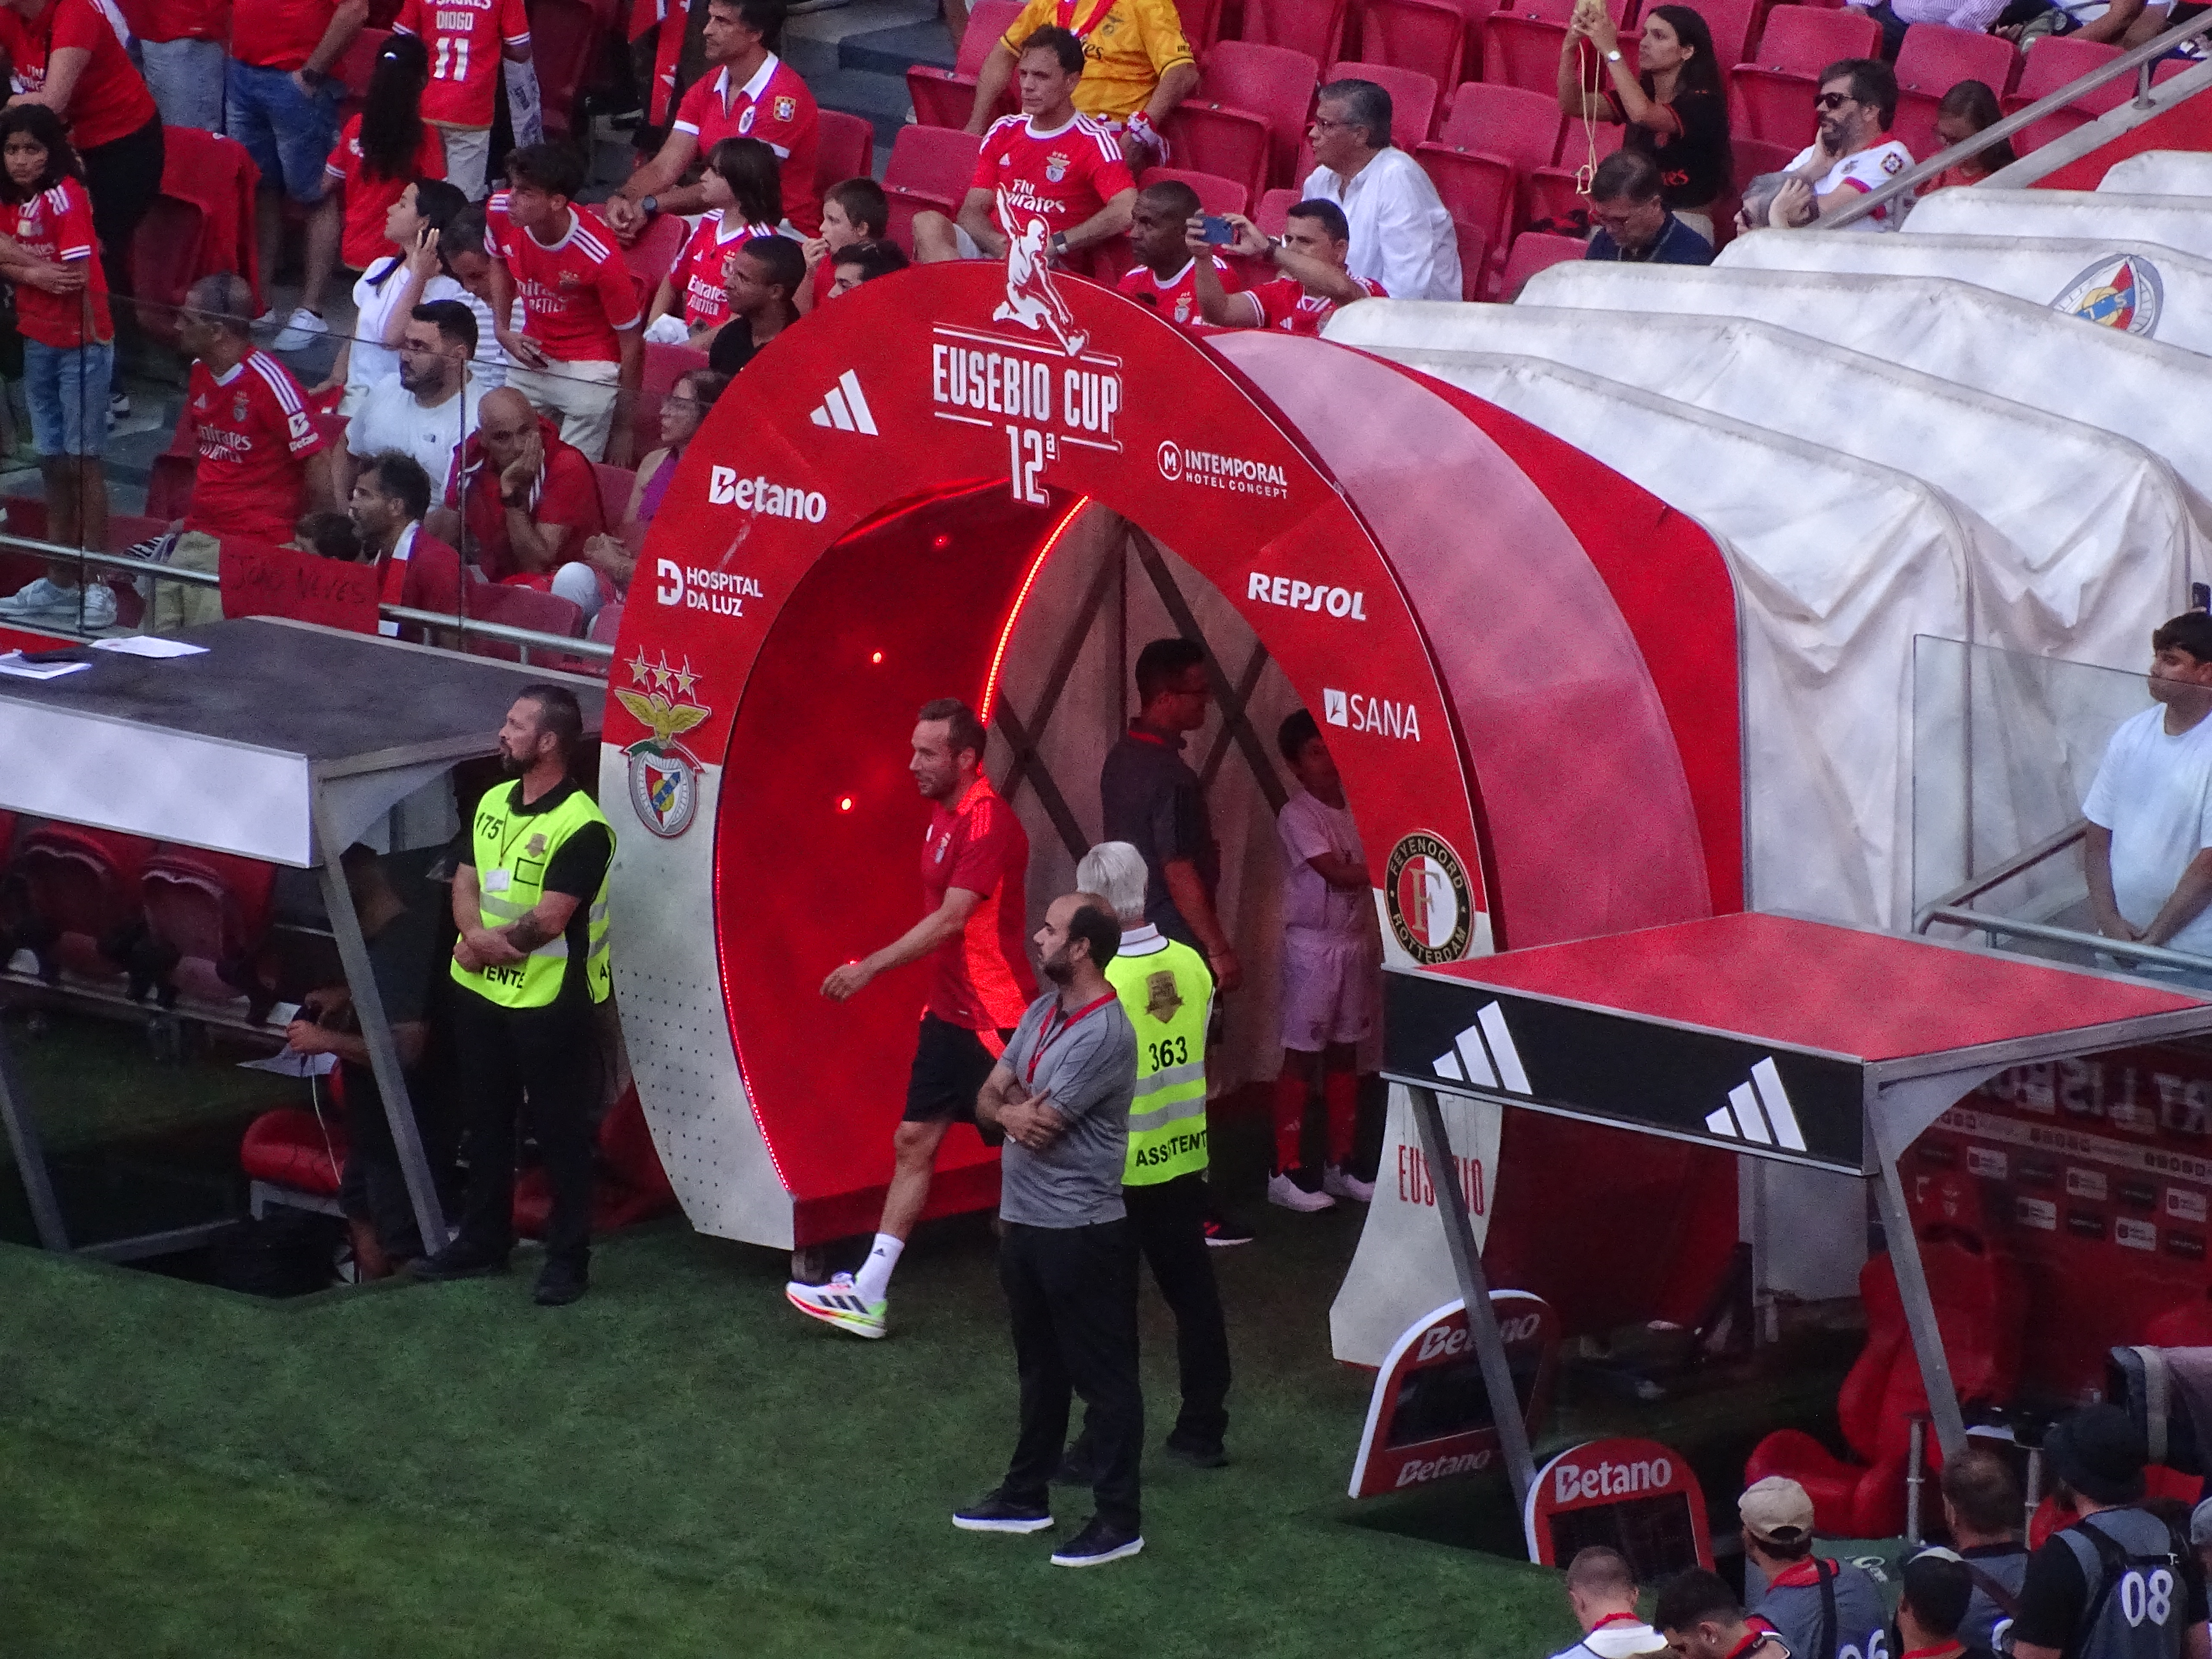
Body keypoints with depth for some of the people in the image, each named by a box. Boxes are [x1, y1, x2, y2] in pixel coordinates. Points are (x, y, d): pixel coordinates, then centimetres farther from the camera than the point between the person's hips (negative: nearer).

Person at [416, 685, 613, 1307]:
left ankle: (568, 1258, 10)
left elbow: (548, 919, -22)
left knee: (560, 1132, 2)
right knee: (485, 1123, 17)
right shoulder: (494, 802, 7)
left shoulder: (581, 828, -18)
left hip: (549, 1001, -8)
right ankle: (483, 1241, 30)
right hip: (481, 993, 8)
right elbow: (466, 883, 5)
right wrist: (476, 937, -16)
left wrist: (482, 945, -12)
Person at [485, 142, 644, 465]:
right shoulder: (500, 213, -14)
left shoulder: (599, 257, -29)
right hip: (531, 358, 6)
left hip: (590, 371, -6)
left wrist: (623, 430, -11)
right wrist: (502, 330, 0)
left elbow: (631, 343, -17)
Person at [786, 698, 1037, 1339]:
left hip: (993, 1020, -9)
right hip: (949, 1014, 9)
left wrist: (870, 968, -26)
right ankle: (867, 1295, 10)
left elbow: (951, 919, -26)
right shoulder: (943, 814, 9)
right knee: (913, 1143, 8)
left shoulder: (988, 823, -20)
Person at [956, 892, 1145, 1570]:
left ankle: (1119, 1519, 5)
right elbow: (990, 1099, 8)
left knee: (1103, 1376, 0)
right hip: (1023, 1222, 9)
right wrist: (1012, 1111, -15)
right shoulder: (1042, 1013, 7)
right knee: (1040, 1368, 21)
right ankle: (1027, 1495, 32)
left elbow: (1039, 1125, -21)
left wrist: (1011, 1105, 0)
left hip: (1081, 1233, -9)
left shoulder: (1104, 1035, -22)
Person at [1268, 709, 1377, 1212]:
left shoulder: (1354, 810, 7)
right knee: (1302, 1055, -4)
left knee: (1345, 1052, 11)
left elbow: (1366, 875, 9)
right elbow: (1337, 873, -21)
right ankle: (1286, 1172, 0)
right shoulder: (1297, 816, -13)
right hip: (1313, 945, -7)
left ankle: (1341, 1165, 19)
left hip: (1357, 941, 7)